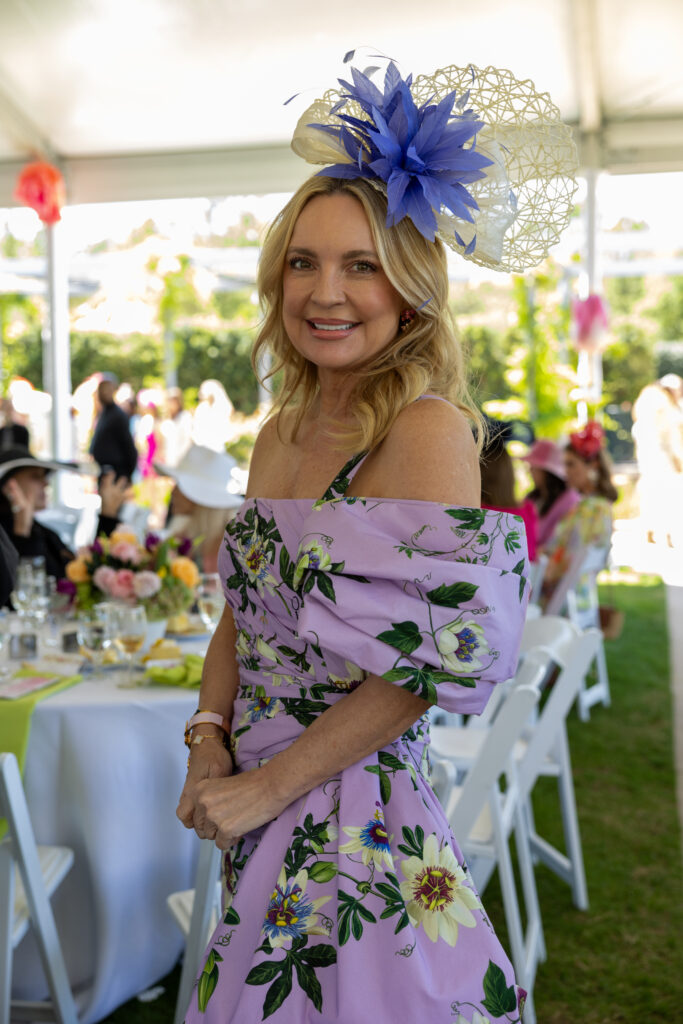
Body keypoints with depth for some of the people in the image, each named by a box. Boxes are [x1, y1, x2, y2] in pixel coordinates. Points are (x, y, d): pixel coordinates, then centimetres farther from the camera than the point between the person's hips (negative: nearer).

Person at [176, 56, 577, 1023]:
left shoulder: (427, 429, -17)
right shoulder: (281, 431, 7)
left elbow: (429, 664, -21)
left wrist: (265, 786, -16)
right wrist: (208, 739, -3)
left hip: (357, 826, -7)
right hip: (257, 825, 7)